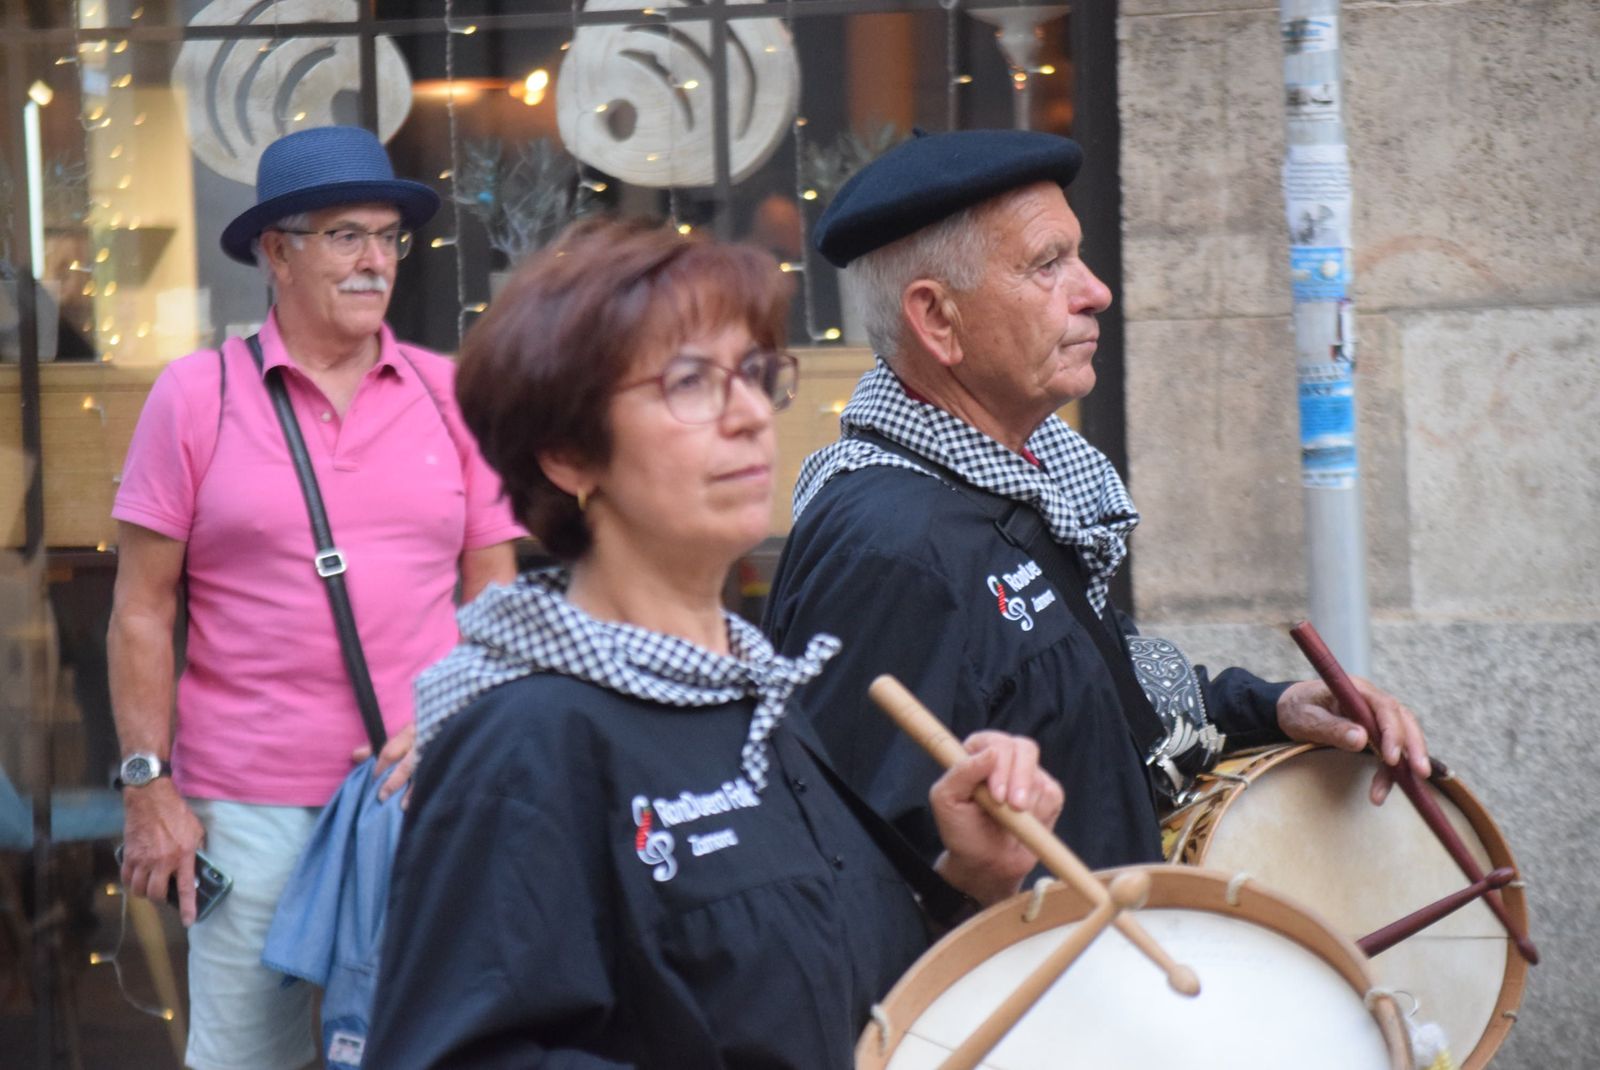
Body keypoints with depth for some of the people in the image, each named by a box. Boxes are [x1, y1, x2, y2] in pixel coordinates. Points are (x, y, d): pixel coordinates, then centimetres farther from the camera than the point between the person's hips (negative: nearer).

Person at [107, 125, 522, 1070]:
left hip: (420, 789, 2)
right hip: (248, 804, -2)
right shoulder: (198, 395, 1)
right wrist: (149, 786, -4)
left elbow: (494, 593, 9)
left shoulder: (448, 395, 6)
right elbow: (143, 610, 2)